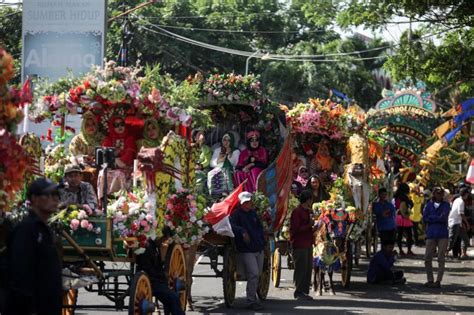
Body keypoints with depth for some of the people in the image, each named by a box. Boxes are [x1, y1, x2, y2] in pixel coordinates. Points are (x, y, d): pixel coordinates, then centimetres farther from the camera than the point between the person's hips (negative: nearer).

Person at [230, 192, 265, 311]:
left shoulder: (253, 212, 15)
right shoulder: (236, 214, -7)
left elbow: (260, 226, 25)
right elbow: (231, 225, -23)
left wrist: (262, 241, 14)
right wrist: (242, 231, -33)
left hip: (259, 249, 8)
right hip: (246, 250, -8)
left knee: (257, 274, 12)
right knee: (253, 274, -15)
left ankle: (253, 298, 26)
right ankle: (251, 301, -10)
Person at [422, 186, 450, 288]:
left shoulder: (446, 205, 7)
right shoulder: (429, 205, 11)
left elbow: (444, 217, -10)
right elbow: (424, 219, 1)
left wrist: (431, 218, -6)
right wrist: (438, 218, -6)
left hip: (442, 235, -2)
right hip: (431, 234, 2)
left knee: (441, 259, -4)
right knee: (427, 259, 1)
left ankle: (438, 281, 0)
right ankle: (430, 280, 12)